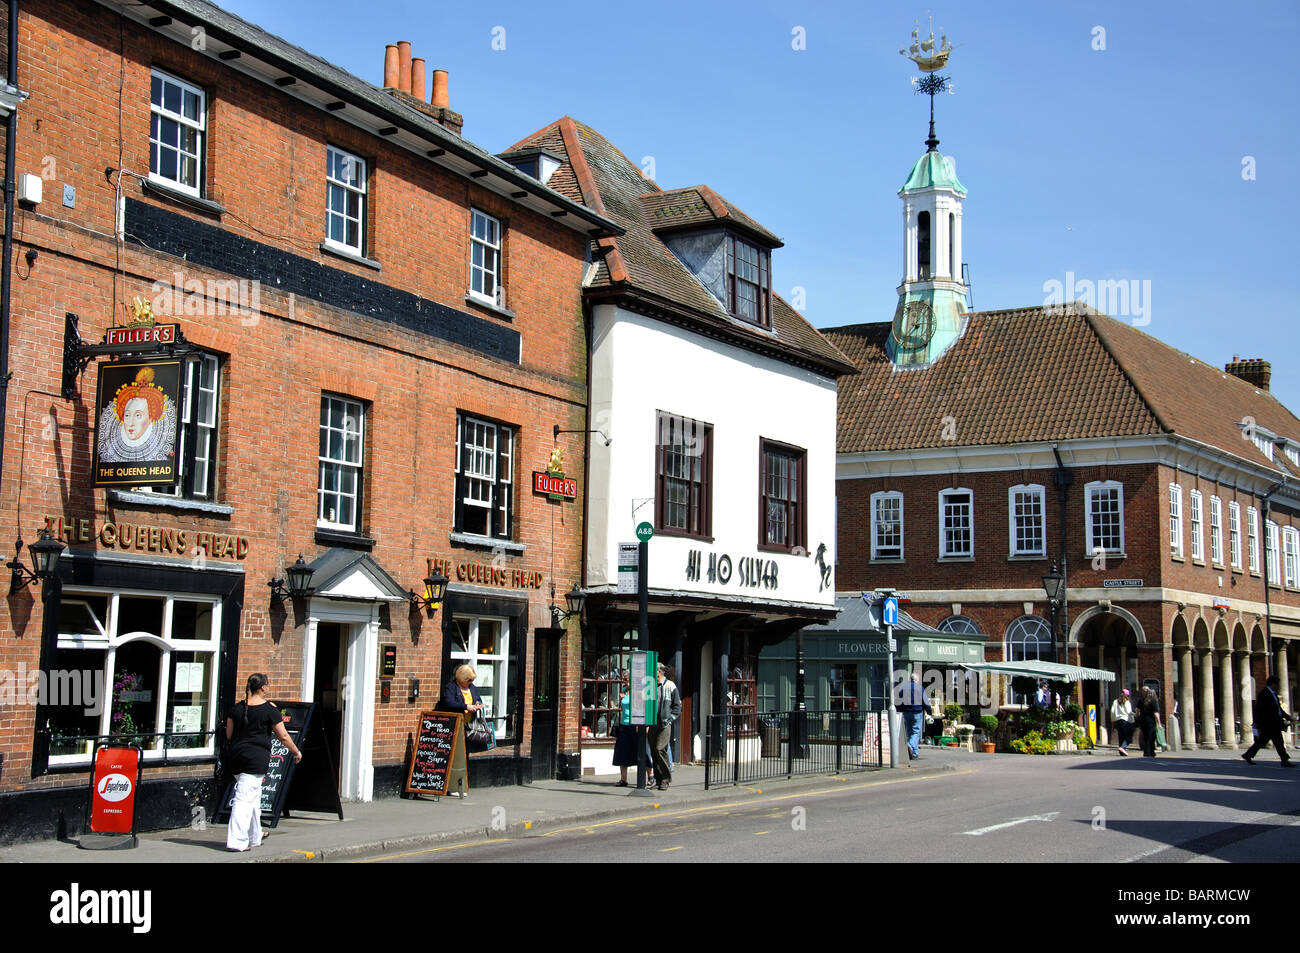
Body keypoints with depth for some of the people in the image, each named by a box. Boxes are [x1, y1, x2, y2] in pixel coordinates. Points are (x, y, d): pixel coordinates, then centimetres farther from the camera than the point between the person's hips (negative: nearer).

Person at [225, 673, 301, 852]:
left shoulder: (237, 708, 6)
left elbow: (229, 734, 10)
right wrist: (296, 752, 10)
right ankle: (236, 840, -10)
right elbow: (283, 736, -4)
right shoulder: (269, 709, -8)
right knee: (246, 798, -6)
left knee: (253, 796, 20)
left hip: (236, 756, 6)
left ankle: (255, 837, 32)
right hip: (256, 758, -6)